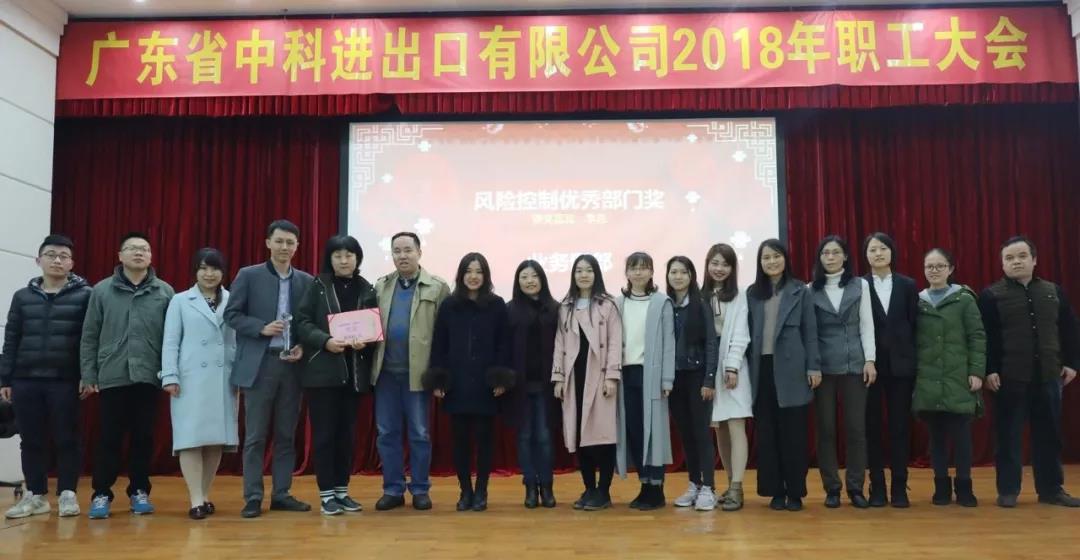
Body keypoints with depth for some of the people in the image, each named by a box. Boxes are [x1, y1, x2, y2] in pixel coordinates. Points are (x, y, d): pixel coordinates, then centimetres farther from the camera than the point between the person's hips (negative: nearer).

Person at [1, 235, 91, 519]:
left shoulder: (84, 295, 2)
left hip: (65, 380, -3)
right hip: (26, 380, 3)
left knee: (66, 439, 1)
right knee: (31, 440, 8)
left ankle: (67, 494, 10)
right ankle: (36, 495, 18)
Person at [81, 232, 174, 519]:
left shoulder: (165, 292, 4)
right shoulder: (102, 290, 4)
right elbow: (89, 336, 5)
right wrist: (88, 375, 1)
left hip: (148, 377, 0)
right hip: (111, 376, 0)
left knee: (143, 437, 7)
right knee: (109, 438, 4)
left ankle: (139, 491, 19)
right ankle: (101, 494, 15)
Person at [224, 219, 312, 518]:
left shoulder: (307, 281, 9)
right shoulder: (248, 275, 1)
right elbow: (231, 315, -1)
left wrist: (303, 347, -7)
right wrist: (262, 327, -15)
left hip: (292, 365, 3)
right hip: (259, 364, -3)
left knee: (286, 435, 8)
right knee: (256, 436, 1)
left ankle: (281, 494, 17)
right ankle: (253, 498, 8)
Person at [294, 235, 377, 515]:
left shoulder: (367, 289, 9)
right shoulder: (318, 286, 1)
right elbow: (302, 322, -5)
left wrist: (366, 342, -14)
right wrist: (325, 341, -20)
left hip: (354, 371, 3)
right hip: (322, 369, -3)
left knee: (347, 432, 9)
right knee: (324, 432, -1)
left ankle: (342, 490, 19)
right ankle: (326, 493, 7)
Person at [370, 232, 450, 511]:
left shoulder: (438, 287, -2)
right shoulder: (380, 286, 12)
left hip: (417, 371, -4)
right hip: (386, 370, 4)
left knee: (419, 433, 5)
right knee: (387, 432, 8)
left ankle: (420, 489, 16)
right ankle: (393, 489, 19)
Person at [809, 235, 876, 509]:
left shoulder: (860, 285, 7)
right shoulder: (812, 290, 5)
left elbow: (866, 325, 4)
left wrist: (870, 360, -4)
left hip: (854, 364, 0)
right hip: (823, 366, 0)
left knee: (856, 427, 1)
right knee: (825, 428, 2)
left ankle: (855, 487, 12)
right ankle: (831, 488, 12)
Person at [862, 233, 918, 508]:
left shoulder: (907, 285, 7)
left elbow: (914, 325, 5)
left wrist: (915, 361, -1)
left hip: (901, 363, 1)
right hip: (869, 363, -1)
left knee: (900, 425, 4)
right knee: (872, 425, 3)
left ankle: (899, 487, 11)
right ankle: (877, 487, 11)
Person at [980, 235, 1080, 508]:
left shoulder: (1054, 291, 10)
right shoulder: (991, 295, -3)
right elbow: (985, 337, -7)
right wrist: (989, 370, -13)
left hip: (1047, 376, 4)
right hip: (1009, 378, -4)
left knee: (1049, 435, 10)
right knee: (1008, 436, 2)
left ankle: (1051, 489, 20)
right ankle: (1007, 490, 10)